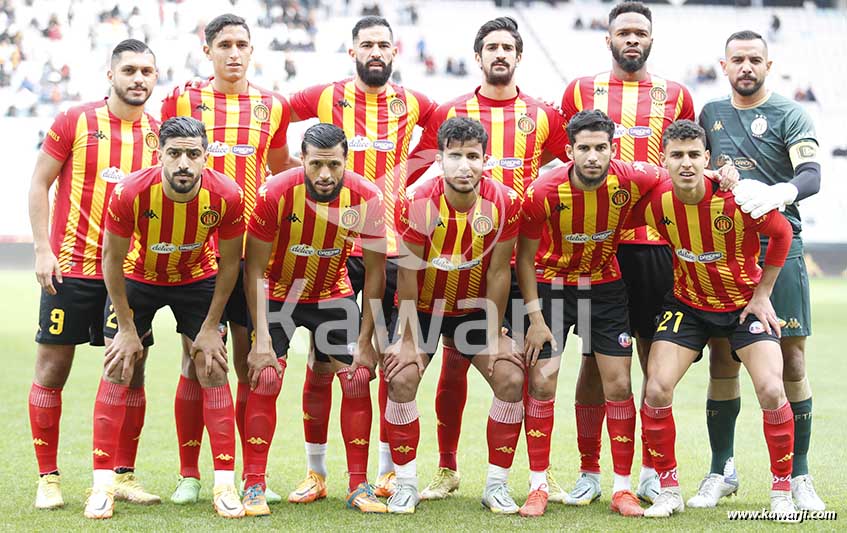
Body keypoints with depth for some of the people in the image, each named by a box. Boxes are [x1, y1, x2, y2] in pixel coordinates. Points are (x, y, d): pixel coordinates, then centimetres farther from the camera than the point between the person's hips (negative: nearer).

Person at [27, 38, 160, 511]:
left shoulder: (160, 134, 6)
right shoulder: (75, 122, -3)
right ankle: (48, 478, 10)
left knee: (131, 372, 3)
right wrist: (43, 250, -7)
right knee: (53, 367, 1)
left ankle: (125, 476, 14)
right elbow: (39, 184, 1)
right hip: (71, 266, -3)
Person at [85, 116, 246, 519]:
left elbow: (229, 263, -12)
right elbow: (113, 257, -16)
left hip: (198, 280, 1)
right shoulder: (130, 193, -32)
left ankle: (225, 485, 1)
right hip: (137, 277, -1)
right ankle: (102, 485, -1)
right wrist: (126, 328, -13)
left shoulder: (227, 196, -29)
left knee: (213, 370, -5)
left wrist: (210, 327, -10)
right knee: (117, 369, -7)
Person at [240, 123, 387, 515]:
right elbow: (255, 268, -20)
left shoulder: (366, 199, -23)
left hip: (333, 294, 2)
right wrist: (262, 340, -23)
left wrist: (366, 340, -12)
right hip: (279, 293, -2)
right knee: (266, 377, -15)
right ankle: (254, 486, -6)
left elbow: (375, 271, -11)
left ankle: (359, 486, 4)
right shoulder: (275, 194, -29)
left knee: (357, 377, -6)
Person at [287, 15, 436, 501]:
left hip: (393, 248, 1)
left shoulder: (414, 105, 6)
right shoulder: (324, 98, 3)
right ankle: (315, 473, 10)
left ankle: (388, 472, 14)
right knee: (322, 363, 0)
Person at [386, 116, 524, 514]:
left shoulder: (504, 202, -20)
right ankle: (405, 484, -4)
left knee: (511, 379, -12)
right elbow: (407, 273, -17)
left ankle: (497, 485, 1)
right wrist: (409, 339, -15)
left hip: (476, 310, 2)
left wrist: (494, 338, -9)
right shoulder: (416, 203, -24)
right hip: (422, 307, -1)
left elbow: (498, 273, -13)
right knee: (402, 378, -19)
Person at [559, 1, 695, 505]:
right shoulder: (581, 91, 9)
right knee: (595, 358, 2)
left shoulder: (676, 96, 10)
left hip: (657, 241, 1)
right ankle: (589, 472, 9)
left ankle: (653, 472, 11)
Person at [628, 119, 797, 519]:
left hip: (744, 303, -2)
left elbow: (781, 233, -8)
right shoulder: (655, 202, -19)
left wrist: (762, 294, -4)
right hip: (687, 304, 2)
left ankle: (781, 490, 3)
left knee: (771, 389, -17)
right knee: (656, 390, -13)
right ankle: (669, 490, 5)